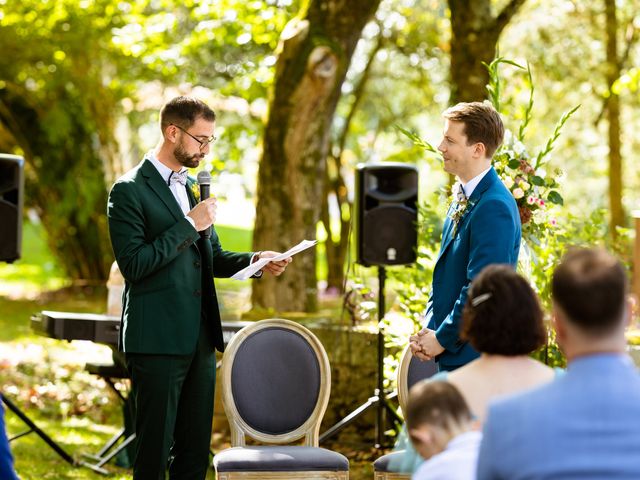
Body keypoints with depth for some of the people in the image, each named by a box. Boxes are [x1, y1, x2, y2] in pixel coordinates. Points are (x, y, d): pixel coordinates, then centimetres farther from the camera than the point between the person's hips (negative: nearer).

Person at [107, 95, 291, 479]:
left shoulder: (193, 186, 17)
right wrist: (189, 225, -16)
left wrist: (255, 261, 3)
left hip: (199, 339, 8)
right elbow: (133, 264, -17)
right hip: (157, 341, -8)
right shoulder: (130, 191, -7)